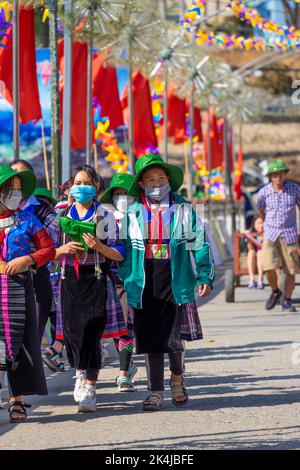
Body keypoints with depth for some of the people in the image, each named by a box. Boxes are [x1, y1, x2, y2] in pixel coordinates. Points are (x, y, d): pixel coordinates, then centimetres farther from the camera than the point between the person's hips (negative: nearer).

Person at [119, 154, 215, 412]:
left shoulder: (184, 209, 5)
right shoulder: (133, 213, 7)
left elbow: (200, 243, 7)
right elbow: (124, 248, 12)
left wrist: (205, 277, 1)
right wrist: (122, 281, 8)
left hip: (177, 281, -2)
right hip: (146, 283, 2)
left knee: (173, 337, -8)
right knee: (152, 340, 3)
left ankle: (177, 378, 20)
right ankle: (156, 392, 12)